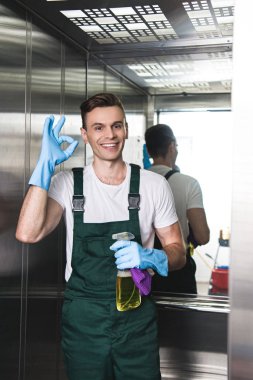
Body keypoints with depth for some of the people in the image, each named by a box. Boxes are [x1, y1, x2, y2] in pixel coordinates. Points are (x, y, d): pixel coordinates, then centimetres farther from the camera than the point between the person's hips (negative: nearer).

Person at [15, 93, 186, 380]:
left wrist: (150, 257, -20)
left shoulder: (154, 185, -3)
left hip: (137, 316, 0)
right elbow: (28, 234, -19)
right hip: (82, 320, 0)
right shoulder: (66, 183, -3)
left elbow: (177, 253, 3)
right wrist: (46, 165, -21)